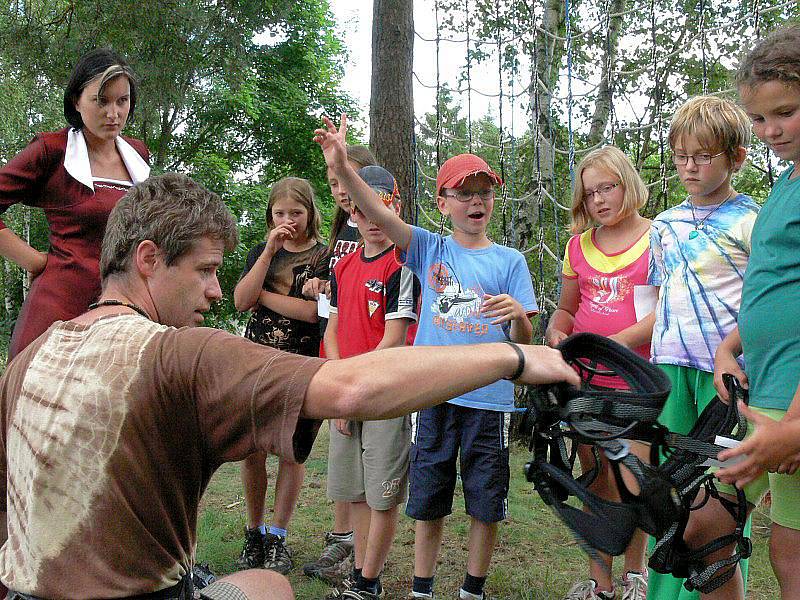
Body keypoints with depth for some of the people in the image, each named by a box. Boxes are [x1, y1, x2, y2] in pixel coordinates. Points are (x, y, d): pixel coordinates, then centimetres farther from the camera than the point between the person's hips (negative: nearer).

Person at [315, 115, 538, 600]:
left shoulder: (510, 261, 4)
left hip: (490, 397, 0)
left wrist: (518, 314, -22)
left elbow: (525, 342, 1)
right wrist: (342, 167, -25)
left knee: (486, 504, 9)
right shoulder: (429, 250, 5)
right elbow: (379, 215, -10)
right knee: (428, 501, 11)